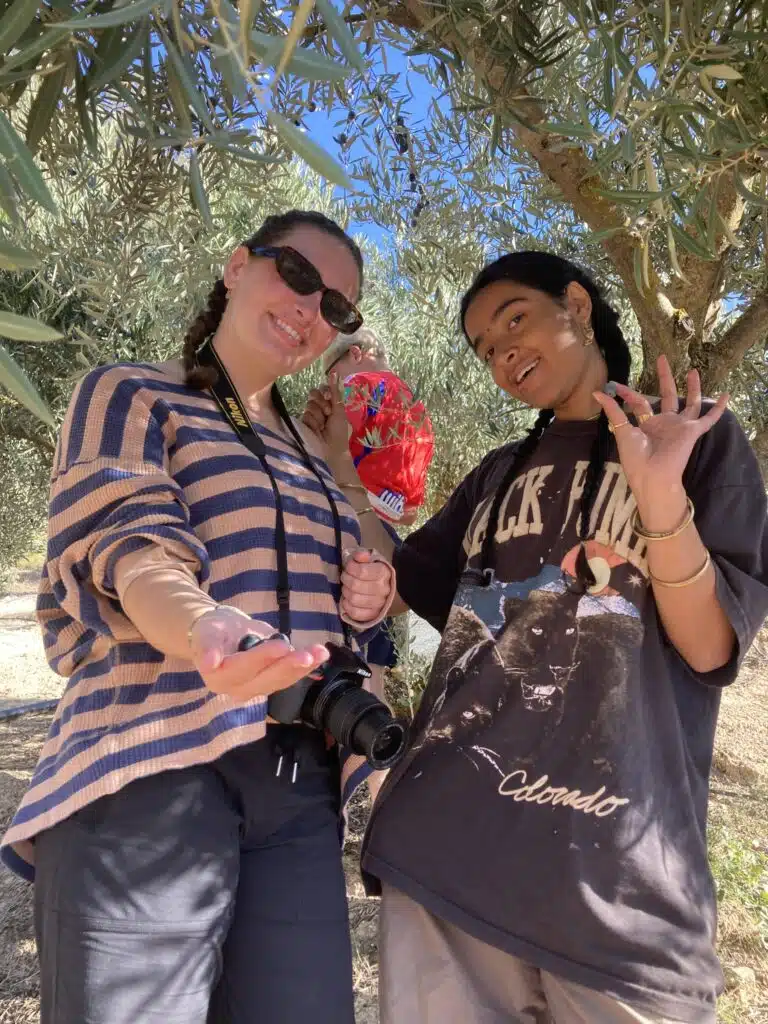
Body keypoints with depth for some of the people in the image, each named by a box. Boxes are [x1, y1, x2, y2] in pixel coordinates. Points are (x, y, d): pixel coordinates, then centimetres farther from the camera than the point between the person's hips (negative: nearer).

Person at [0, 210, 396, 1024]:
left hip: (300, 787, 6)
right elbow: (129, 547, -15)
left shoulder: (313, 455, 20)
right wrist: (204, 627, -37)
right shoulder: (133, 395, 2)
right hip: (155, 773, -5)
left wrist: (364, 602, 4)